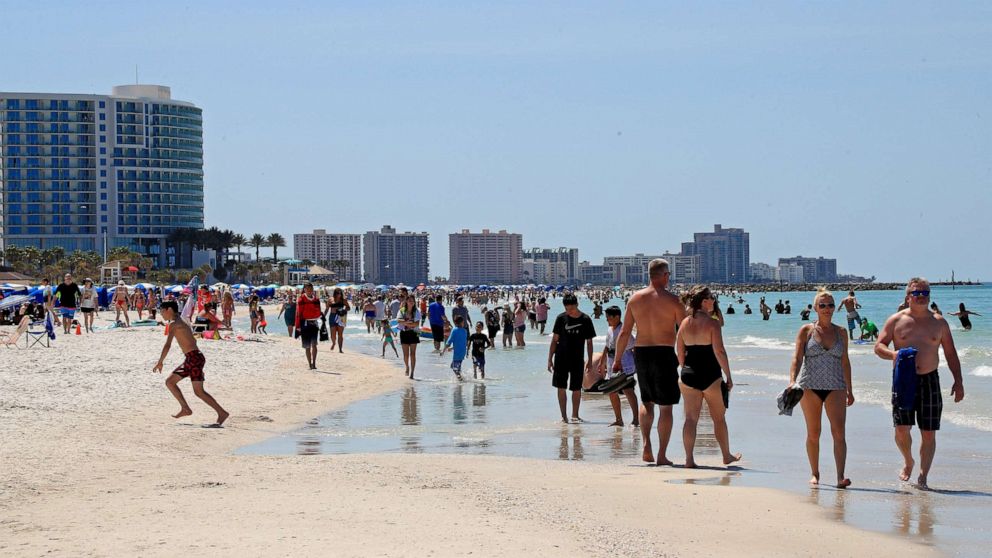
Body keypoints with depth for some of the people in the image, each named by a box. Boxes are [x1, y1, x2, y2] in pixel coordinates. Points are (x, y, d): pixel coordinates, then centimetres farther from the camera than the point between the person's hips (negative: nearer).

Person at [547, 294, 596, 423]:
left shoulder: (585, 320, -3)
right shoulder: (561, 318, -1)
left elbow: (589, 342, 3)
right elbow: (554, 340, 4)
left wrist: (590, 361, 0)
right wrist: (550, 359, 0)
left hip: (577, 360, -1)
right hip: (561, 358, 1)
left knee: (577, 389, 4)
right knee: (561, 388, 0)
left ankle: (575, 415, 17)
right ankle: (564, 416, 8)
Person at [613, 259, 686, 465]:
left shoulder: (635, 299, 3)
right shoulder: (673, 301, -7)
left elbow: (624, 333, 5)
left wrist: (617, 359, 15)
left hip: (641, 353, 4)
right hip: (665, 354, -4)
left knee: (646, 401, 21)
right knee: (666, 407, 4)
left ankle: (646, 444, 3)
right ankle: (662, 455, 2)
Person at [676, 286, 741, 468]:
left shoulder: (685, 323, 4)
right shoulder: (712, 323, -12)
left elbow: (679, 353, 9)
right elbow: (719, 352, -16)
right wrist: (728, 377, -9)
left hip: (689, 374, 4)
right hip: (710, 376, -4)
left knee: (691, 418, 4)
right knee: (719, 418, 12)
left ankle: (689, 459, -3)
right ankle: (727, 456, 24)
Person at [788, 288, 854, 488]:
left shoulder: (840, 332, 10)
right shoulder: (806, 331, 2)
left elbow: (845, 361, 14)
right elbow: (797, 358, -6)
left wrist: (849, 390, 14)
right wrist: (792, 381, -21)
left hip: (835, 387, 1)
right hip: (810, 386, -1)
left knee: (839, 432, -11)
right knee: (813, 433, 5)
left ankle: (840, 476, -16)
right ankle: (815, 474, 17)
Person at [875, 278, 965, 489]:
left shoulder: (939, 323, 8)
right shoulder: (896, 320, 3)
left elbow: (950, 353, 12)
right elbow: (879, 346, 1)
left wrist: (958, 381, 4)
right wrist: (893, 354, -21)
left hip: (929, 380, 1)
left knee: (929, 433, -1)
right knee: (902, 428, -8)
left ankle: (923, 475, 7)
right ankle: (908, 462, 21)